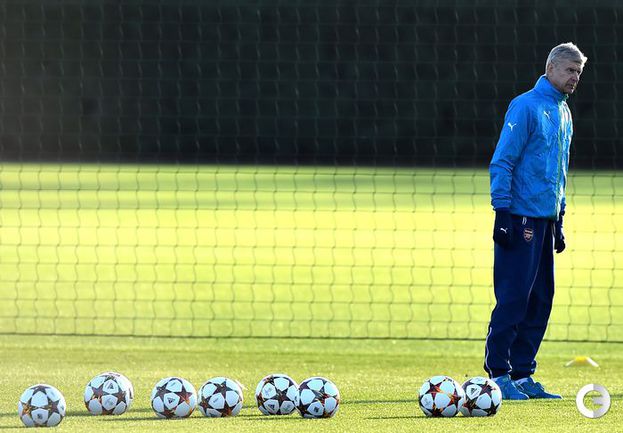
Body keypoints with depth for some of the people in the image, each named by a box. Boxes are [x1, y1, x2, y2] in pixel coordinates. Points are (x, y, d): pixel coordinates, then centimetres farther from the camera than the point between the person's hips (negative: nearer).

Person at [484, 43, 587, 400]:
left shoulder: (563, 114, 16)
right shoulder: (526, 107, -9)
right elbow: (501, 163, -12)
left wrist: (559, 219, 22)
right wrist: (502, 213, -17)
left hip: (547, 219, 8)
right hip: (521, 219, -8)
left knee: (540, 300, 7)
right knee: (514, 297, -9)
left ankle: (522, 374, 12)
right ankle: (498, 373, -5)